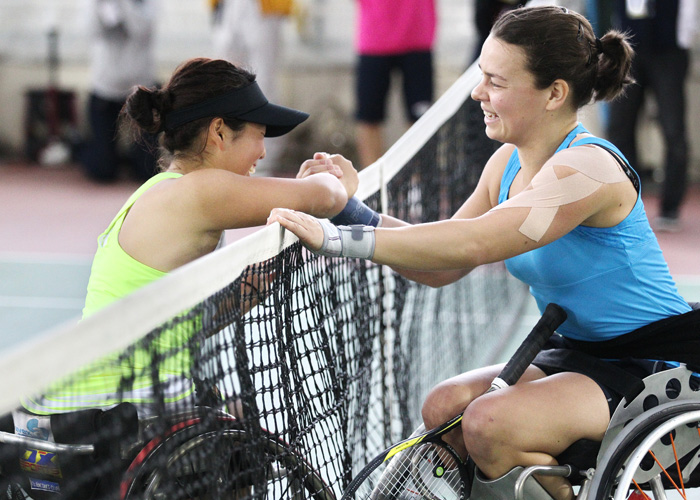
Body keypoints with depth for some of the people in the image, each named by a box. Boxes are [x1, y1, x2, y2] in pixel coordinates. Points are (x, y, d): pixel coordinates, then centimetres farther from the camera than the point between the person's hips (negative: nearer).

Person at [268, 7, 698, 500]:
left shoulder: (587, 167, -23)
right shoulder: (508, 164, 6)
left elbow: (473, 243, -35)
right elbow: (442, 268, 5)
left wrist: (340, 240, -37)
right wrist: (351, 208, -6)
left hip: (653, 367, -9)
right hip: (579, 354, 9)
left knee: (491, 422, -26)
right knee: (444, 408, -8)